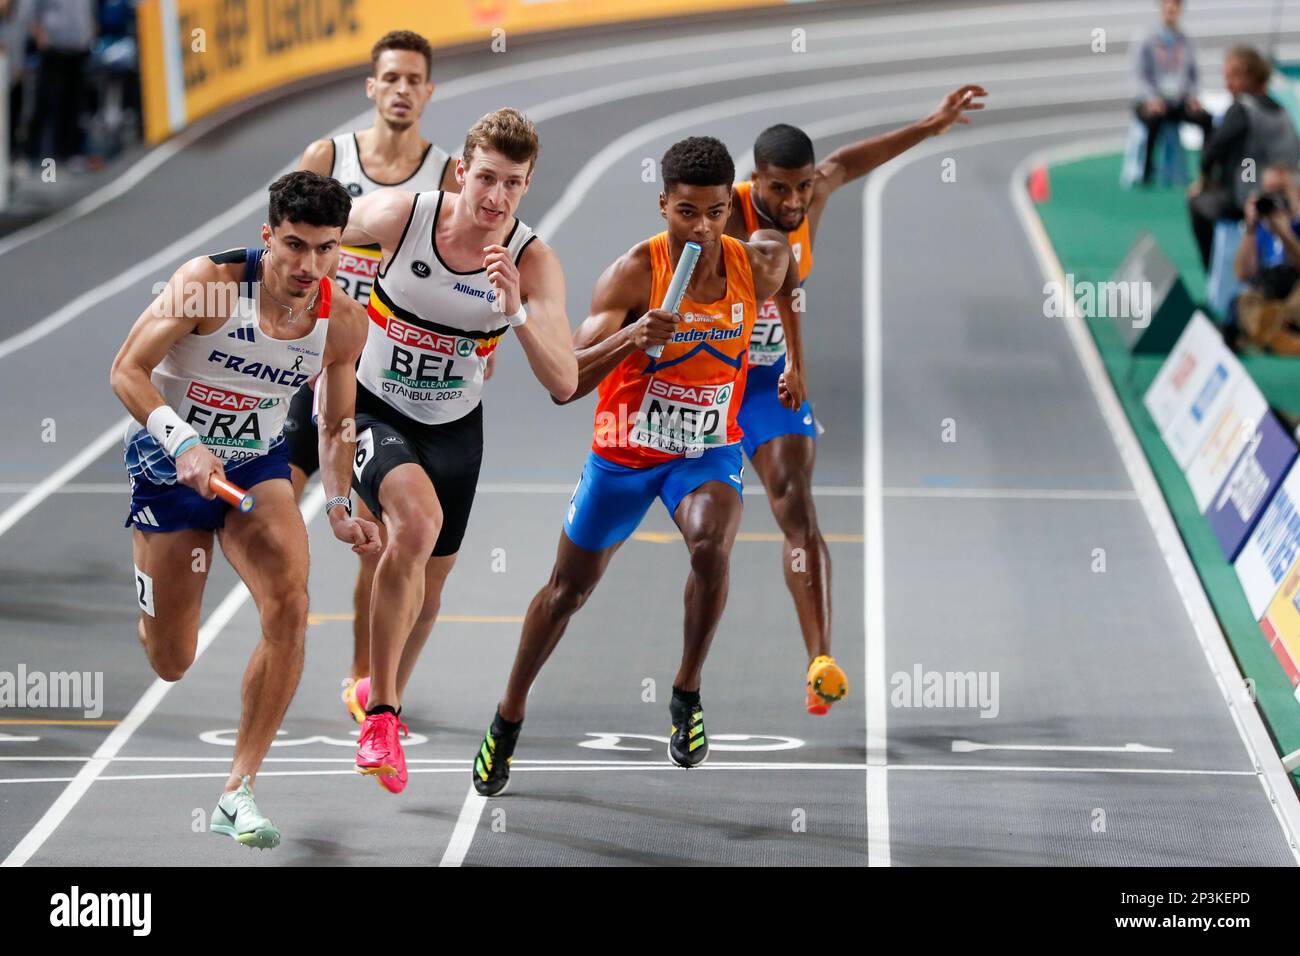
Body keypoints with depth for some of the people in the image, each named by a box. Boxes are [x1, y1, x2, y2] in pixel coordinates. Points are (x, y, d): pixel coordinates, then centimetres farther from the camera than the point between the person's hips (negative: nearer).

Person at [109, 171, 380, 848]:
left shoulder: (344, 322, -10)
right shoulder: (211, 282, -23)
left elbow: (336, 426, 7)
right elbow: (127, 372, -21)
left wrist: (339, 509, -6)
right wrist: (182, 443, -34)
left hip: (257, 467, 3)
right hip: (169, 463, -3)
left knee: (289, 610, -24)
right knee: (171, 665, 3)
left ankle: (239, 792, -13)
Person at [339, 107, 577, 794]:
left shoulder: (533, 263, -17)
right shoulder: (398, 214, -20)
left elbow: (564, 385, -25)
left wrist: (515, 311, -38)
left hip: (455, 428, 3)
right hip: (373, 410, -3)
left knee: (429, 582, 18)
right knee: (417, 517, -32)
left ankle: (390, 696, 50)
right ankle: (379, 713, -23)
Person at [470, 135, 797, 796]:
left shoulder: (758, 267, -13)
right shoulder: (634, 273, -22)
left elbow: (782, 256, 16)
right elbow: (565, 382, -28)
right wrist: (630, 338, -43)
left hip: (707, 451, 1)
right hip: (622, 454, -1)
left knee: (710, 544, -32)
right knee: (568, 588, 13)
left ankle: (687, 692, -11)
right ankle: (509, 717, 36)